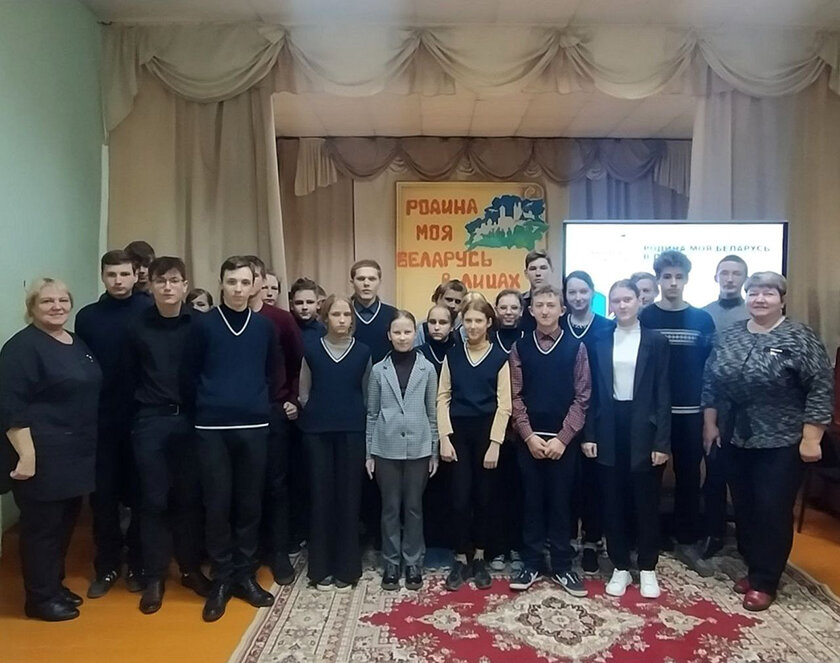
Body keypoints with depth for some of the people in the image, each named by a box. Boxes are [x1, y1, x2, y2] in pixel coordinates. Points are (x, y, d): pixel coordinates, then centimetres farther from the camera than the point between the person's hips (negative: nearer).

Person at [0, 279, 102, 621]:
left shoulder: (77, 343, 11)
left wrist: (87, 446, 19)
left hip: (76, 453, 8)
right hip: (44, 455, -8)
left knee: (65, 522, 16)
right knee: (42, 525, 3)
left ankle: (55, 585, 31)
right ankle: (40, 598, 18)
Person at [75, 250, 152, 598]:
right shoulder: (87, 317, 4)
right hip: (101, 419, 2)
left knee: (141, 493, 8)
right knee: (103, 495, 10)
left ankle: (138, 563, 24)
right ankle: (106, 566, 24)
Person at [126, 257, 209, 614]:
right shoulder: (138, 326, 1)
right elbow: (129, 375, 7)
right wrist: (139, 410, 4)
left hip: (190, 420, 0)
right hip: (150, 422, 0)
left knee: (190, 497, 8)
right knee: (154, 500, 5)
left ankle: (191, 569, 24)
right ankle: (154, 576, 18)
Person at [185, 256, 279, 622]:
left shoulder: (265, 326, 4)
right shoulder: (203, 324, -1)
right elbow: (190, 374, 3)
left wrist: (260, 403, 8)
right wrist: (202, 409, 5)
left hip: (254, 426, 2)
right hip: (212, 427, -2)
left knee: (250, 503, 8)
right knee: (217, 503, 3)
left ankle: (245, 575, 22)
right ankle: (221, 579, 17)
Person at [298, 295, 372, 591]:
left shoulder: (363, 352, 3)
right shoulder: (311, 351, 2)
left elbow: (367, 393, 10)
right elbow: (304, 393, 9)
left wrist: (350, 415, 9)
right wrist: (320, 414, 8)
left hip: (352, 431, 0)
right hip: (318, 431, 0)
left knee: (349, 495, 3)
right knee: (321, 495, 4)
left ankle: (346, 567, 15)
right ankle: (321, 568, 16)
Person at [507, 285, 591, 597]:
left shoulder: (576, 347, 0)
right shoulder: (520, 347, 4)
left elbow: (582, 397, -2)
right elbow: (515, 396, 1)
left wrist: (562, 438, -9)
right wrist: (529, 435, -7)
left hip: (563, 439, -1)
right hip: (529, 439, 1)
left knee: (560, 502, 7)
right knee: (532, 502, 9)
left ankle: (562, 566, 19)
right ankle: (531, 564, 20)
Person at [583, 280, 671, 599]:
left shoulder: (656, 341, 0)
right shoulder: (600, 342, 5)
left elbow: (663, 395, -3)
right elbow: (593, 392, 5)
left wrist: (662, 441, -9)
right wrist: (589, 435, -1)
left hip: (644, 429, -2)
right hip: (609, 429, 2)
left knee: (646, 501, 7)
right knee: (613, 502, 9)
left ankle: (647, 568, 23)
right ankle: (620, 567, 23)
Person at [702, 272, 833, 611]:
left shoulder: (799, 338, -10)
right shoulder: (728, 335, 4)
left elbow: (820, 389, -12)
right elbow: (711, 381, 10)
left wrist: (811, 438, -15)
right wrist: (710, 423, 9)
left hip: (781, 443, -5)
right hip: (737, 440, 5)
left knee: (773, 512, 2)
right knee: (744, 508, 13)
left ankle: (764, 581, 16)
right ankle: (753, 568, 30)